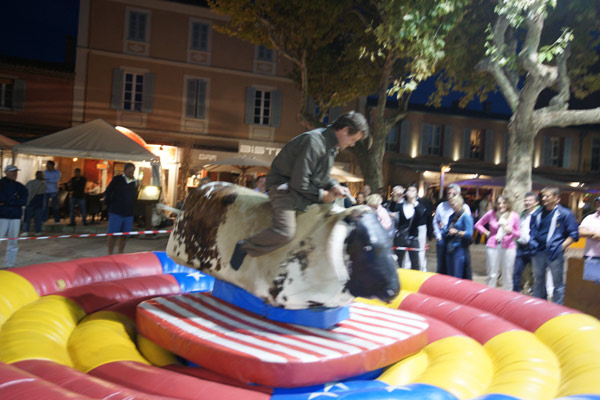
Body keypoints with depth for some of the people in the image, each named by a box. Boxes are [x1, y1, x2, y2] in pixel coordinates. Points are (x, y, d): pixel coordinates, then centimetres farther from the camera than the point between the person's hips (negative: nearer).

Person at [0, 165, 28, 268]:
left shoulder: (20, 187, 9)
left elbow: (23, 201, -3)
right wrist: (15, 199, -7)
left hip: (16, 217, 3)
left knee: (13, 242, 7)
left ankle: (9, 264, 15)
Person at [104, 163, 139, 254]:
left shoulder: (135, 182, 8)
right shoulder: (117, 179, -3)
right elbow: (107, 192, 2)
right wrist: (109, 205, 4)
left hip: (129, 213, 4)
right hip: (116, 212, -3)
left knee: (124, 236, 8)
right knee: (112, 234, 1)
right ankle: (110, 255, 12)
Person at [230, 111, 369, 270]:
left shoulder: (331, 146, 7)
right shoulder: (314, 142, -24)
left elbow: (323, 176, 19)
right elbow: (299, 183, -25)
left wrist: (334, 186, 0)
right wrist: (322, 195, -13)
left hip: (305, 190, 10)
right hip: (284, 187, -10)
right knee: (285, 232, -29)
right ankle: (244, 247, -7)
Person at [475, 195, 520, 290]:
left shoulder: (514, 216, 1)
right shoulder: (491, 214, 0)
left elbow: (518, 234, 7)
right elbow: (478, 224, 12)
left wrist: (511, 231, -13)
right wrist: (486, 233, 1)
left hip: (508, 247, 0)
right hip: (493, 247, 0)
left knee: (507, 276, 6)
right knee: (492, 275, 5)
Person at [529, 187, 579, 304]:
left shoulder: (565, 214, -6)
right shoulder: (537, 213, 9)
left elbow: (574, 235, -4)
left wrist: (561, 247, -11)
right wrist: (532, 241, 9)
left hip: (554, 253, -5)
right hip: (538, 252, 5)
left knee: (557, 282, 2)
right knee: (538, 281, 15)